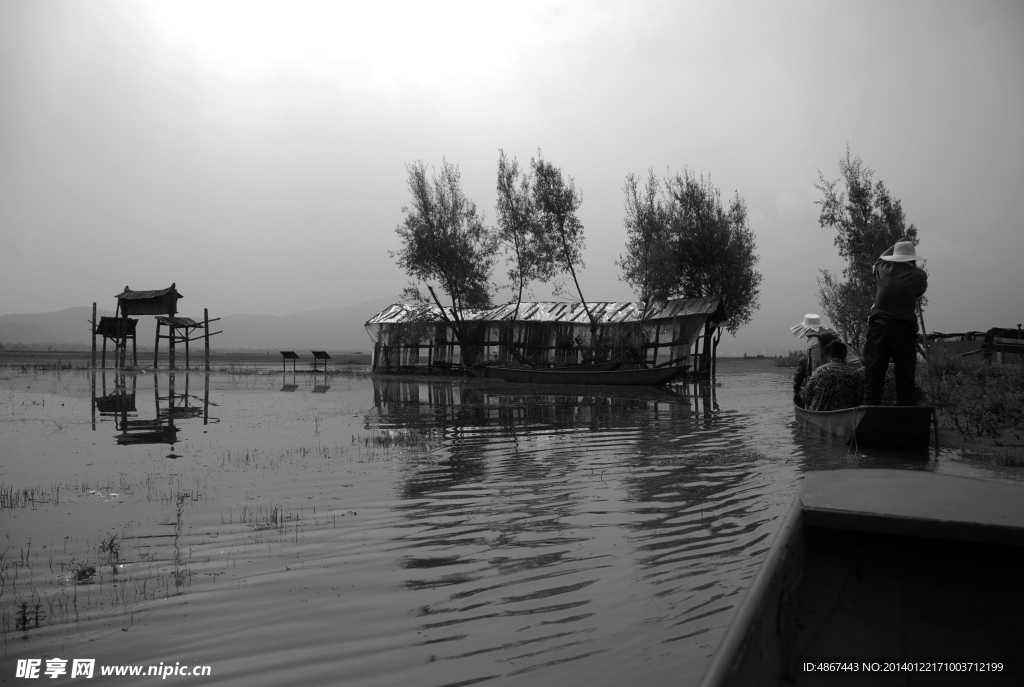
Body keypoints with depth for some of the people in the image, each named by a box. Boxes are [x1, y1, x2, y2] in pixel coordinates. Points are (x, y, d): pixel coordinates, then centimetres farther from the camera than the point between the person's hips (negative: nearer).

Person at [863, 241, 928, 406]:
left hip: (878, 326, 1)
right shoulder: (918, 275, 0)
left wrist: (894, 247, 40)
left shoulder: (882, 270, 5)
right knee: (905, 378, 4)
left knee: (873, 376, 1)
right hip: (905, 330, -1)